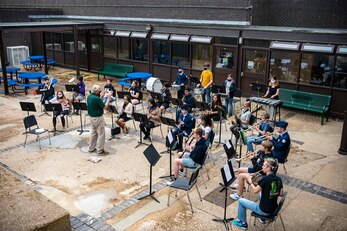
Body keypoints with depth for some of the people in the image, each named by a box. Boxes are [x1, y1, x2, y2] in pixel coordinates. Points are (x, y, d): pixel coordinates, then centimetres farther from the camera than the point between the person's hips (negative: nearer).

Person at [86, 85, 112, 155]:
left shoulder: (89, 97, 1)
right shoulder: (97, 99, -26)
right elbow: (105, 107, -19)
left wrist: (101, 95, 12)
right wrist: (108, 98, -13)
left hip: (91, 117, 9)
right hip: (98, 118, -9)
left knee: (93, 132, 19)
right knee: (101, 133, 1)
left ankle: (91, 148, 27)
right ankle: (100, 150, 6)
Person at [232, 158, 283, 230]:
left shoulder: (265, 179, -23)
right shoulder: (278, 179, -4)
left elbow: (255, 190, -13)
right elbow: (281, 194, 6)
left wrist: (250, 181, 3)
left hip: (264, 211, -7)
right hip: (273, 209, 7)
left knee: (241, 201, 8)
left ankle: (243, 223, 23)